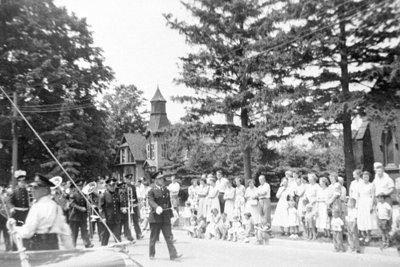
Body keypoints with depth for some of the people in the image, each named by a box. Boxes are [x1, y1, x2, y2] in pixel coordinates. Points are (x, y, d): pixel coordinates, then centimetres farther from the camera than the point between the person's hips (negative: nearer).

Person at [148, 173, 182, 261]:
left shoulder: (166, 190, 13)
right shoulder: (152, 191, -3)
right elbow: (150, 201, -18)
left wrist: (170, 214, 19)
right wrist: (157, 207, -37)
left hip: (166, 217, 4)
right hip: (155, 217, -4)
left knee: (169, 236, -2)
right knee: (153, 237, 7)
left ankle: (173, 254, -5)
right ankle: (151, 254, 23)